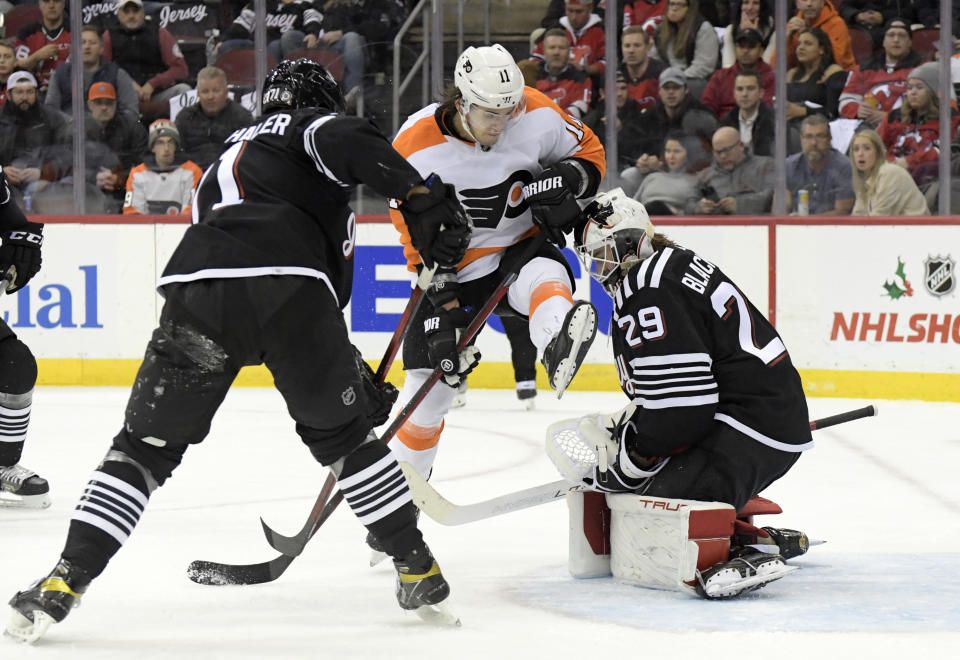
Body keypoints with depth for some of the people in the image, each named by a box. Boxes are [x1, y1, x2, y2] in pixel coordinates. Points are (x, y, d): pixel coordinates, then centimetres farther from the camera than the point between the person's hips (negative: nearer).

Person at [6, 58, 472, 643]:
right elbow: (348, 143, -6)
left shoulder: (228, 162, 42)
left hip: (196, 288, 4)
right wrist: (422, 199, -9)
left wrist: (352, 373, 43)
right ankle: (419, 572, 20)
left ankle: (66, 580, -1)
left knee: (146, 444, 12)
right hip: (287, 288, -4)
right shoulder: (311, 129, 23)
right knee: (343, 434, 16)